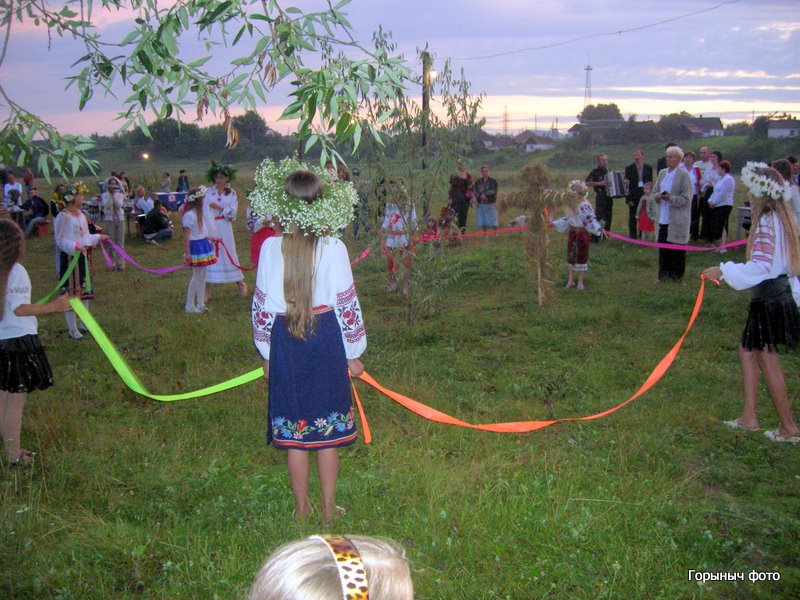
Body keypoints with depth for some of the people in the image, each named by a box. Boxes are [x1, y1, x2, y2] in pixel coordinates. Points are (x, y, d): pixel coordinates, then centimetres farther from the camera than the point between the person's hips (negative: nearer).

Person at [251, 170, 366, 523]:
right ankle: (329, 508, 22)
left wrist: (267, 354, 14)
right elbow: (347, 304, -5)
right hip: (327, 340, -1)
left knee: (293, 431, 12)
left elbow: (261, 305, 1)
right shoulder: (333, 248, -9)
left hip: (284, 342, 1)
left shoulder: (271, 248, -5)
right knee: (328, 428, 11)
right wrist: (353, 354, 7)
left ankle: (302, 507, 25)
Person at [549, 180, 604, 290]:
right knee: (570, 255, 11)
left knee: (582, 256, 4)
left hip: (582, 232, -7)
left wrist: (599, 229, -41)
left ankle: (580, 282, 15)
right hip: (572, 231, 7)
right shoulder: (571, 204, 2)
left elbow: (591, 219, -26)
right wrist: (554, 224, 19)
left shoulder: (584, 205, -22)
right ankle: (570, 280, 23)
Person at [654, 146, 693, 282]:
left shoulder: (684, 175, -8)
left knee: (677, 250, 2)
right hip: (663, 218, 6)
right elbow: (655, 191, 18)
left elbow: (686, 199, -9)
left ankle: (676, 277, 12)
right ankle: (664, 276, 17)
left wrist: (670, 198, -21)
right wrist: (658, 196, -4)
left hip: (677, 220, -5)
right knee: (663, 248, 7)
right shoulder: (662, 173, 11)